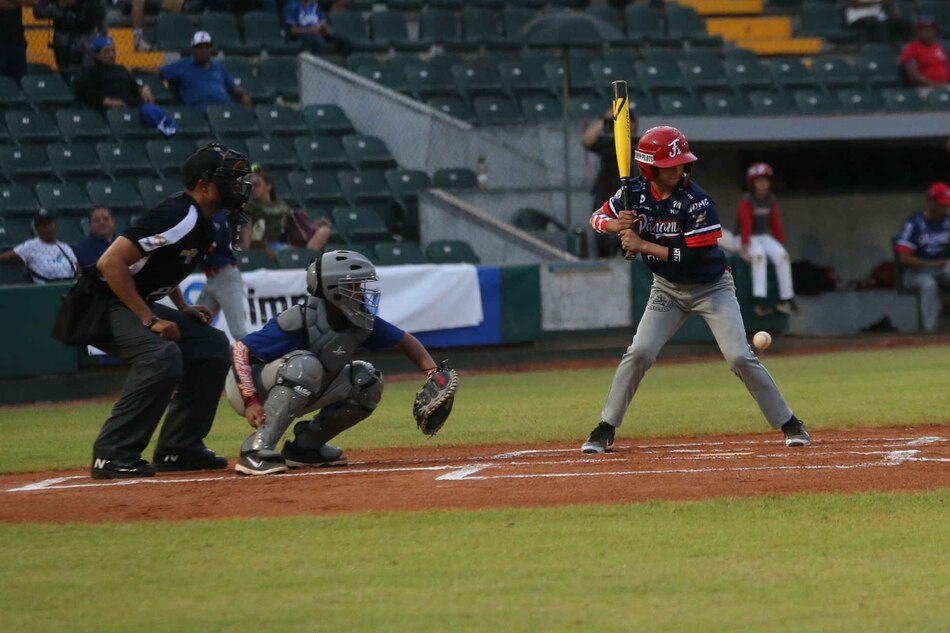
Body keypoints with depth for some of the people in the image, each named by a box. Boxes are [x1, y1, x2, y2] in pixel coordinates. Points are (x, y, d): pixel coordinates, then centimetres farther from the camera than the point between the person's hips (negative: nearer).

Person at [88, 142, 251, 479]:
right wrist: (150, 320, -26)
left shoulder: (201, 220, 7)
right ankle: (112, 455, -25)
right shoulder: (180, 217, -23)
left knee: (212, 345, 10)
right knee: (162, 356, -31)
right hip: (102, 305, -10)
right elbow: (110, 262, -29)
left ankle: (178, 448, 12)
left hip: (138, 306, 10)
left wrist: (183, 309, 10)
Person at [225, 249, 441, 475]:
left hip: (304, 394, 8)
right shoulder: (300, 321, -29)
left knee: (367, 381, -2)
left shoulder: (360, 321, -7)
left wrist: (433, 373, -11)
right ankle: (256, 451, -35)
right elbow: (240, 350, -28)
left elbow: (405, 341, 5)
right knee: (305, 365, -36)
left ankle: (305, 446, 6)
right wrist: (250, 401, -38)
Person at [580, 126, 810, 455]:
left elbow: (694, 255, -28)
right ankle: (605, 430, -1)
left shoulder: (696, 201, -24)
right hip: (667, 289, 3)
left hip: (711, 288, -3)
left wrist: (643, 245, -29)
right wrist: (614, 224, -23)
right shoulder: (637, 192, -9)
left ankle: (789, 424, 1)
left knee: (740, 357, -11)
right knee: (639, 352, -10)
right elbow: (596, 218, 1)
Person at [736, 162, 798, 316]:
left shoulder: (771, 200, 5)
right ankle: (760, 299, -44)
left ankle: (787, 299, -18)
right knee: (759, 255, -36)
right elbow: (745, 224, -22)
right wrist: (745, 247, -30)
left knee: (782, 256, -21)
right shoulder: (746, 201, -13)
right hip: (747, 238, -6)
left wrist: (780, 244, 1)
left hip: (764, 237, 6)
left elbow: (775, 223, 7)